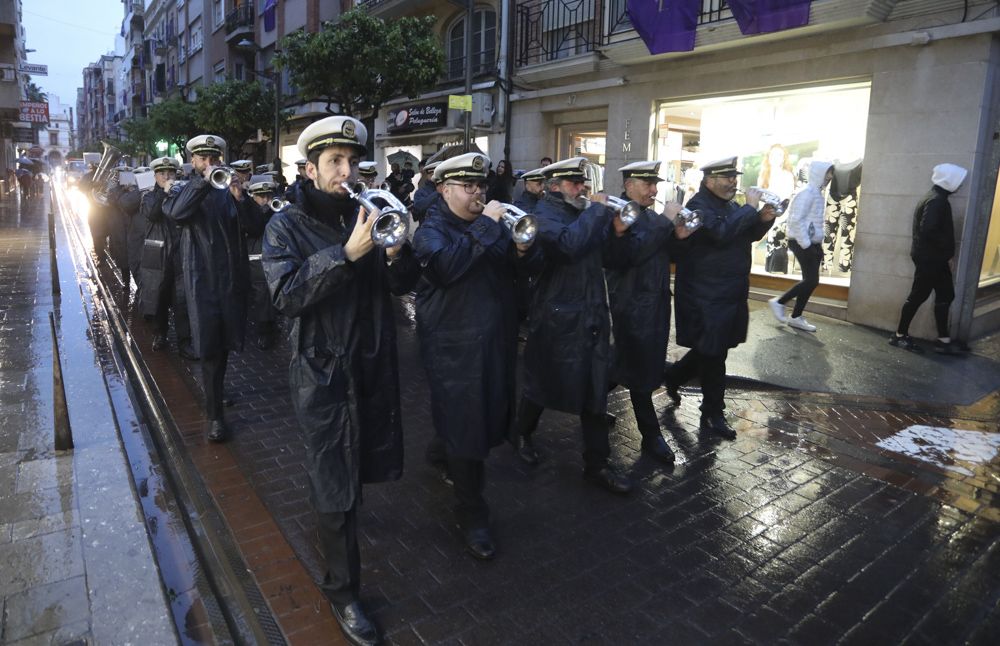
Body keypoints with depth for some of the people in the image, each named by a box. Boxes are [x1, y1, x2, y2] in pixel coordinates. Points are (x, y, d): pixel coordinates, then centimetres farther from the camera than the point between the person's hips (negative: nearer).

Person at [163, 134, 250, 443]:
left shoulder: (229, 190, 11)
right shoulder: (181, 191, 7)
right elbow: (176, 212, -18)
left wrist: (240, 198, -19)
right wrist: (204, 181, -24)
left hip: (231, 276, 2)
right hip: (201, 277, -2)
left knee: (224, 340, 12)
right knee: (209, 344, -6)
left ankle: (216, 390, 36)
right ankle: (215, 414, 1)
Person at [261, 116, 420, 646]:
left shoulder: (367, 215, 6)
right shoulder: (287, 226, -6)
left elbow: (404, 285, 1)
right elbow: (287, 295, -21)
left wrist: (395, 253, -21)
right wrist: (346, 253, -31)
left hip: (374, 363, 5)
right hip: (322, 369, -4)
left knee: (363, 463, 21)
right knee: (334, 487, 3)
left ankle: (340, 507, 54)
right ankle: (342, 591, 21)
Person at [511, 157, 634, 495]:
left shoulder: (583, 212, 14)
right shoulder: (543, 214, -9)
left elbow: (605, 258, 14)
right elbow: (568, 244, -29)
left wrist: (616, 230, -3)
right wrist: (596, 210, -20)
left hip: (591, 314, 7)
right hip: (557, 315, -6)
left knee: (595, 389, 6)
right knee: (543, 380, 11)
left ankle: (597, 464, 14)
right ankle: (522, 434, 37)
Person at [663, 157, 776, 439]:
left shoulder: (730, 204, 14)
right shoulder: (699, 205, -14)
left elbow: (750, 235, 19)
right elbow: (721, 233, -29)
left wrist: (764, 219, -1)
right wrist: (750, 207, -20)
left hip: (731, 294, 9)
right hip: (707, 296, -9)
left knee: (711, 350, 17)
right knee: (713, 354, 0)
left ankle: (673, 376, 39)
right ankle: (713, 415, 12)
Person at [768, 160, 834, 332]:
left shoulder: (818, 193, 16)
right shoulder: (807, 193, -14)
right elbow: (796, 220, -21)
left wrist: (819, 245, 17)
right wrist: (806, 245, -22)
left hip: (812, 243, 9)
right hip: (802, 243, -9)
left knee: (810, 281, 7)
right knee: (811, 281, -11)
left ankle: (796, 317, 13)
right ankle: (779, 302, 3)